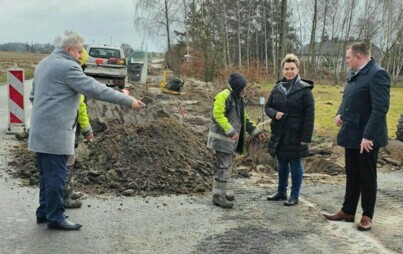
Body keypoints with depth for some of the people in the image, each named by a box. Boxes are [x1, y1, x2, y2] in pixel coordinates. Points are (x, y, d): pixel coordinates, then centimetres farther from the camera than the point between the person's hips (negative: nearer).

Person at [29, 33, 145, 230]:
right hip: (55, 131, -10)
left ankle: (44, 211, 26)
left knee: (47, 174, 17)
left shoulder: (44, 63, 16)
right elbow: (96, 89, -20)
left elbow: (33, 95, 23)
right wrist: (128, 101, -17)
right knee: (56, 176, -2)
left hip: (41, 129, 10)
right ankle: (55, 217, 6)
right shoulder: (67, 67, -15)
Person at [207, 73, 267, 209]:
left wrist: (256, 132, 16)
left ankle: (221, 192, 28)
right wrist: (231, 131, -29)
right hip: (222, 138, -10)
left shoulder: (239, 98, 16)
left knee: (227, 166, 16)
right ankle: (218, 196, -1)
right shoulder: (224, 96, -15)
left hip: (230, 139, 10)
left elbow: (244, 118, 23)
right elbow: (218, 114, -25)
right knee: (224, 166, -8)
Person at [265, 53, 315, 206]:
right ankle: (281, 192, 30)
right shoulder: (277, 88, 5)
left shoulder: (304, 89, -10)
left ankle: (294, 196, 17)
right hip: (279, 134, 5)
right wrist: (274, 113, -12)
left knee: (295, 164, 5)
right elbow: (268, 106, 12)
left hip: (295, 135, -5)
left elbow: (310, 115, -11)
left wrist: (306, 137, -15)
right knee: (282, 163, 16)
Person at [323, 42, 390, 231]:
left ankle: (367, 216, 18)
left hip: (367, 138, -8)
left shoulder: (377, 74, -17)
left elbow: (381, 108, -23)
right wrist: (340, 114, 3)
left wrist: (368, 135, -27)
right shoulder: (353, 75, 12)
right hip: (352, 136, 9)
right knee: (352, 176, 16)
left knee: (367, 178, 5)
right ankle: (348, 212, 28)